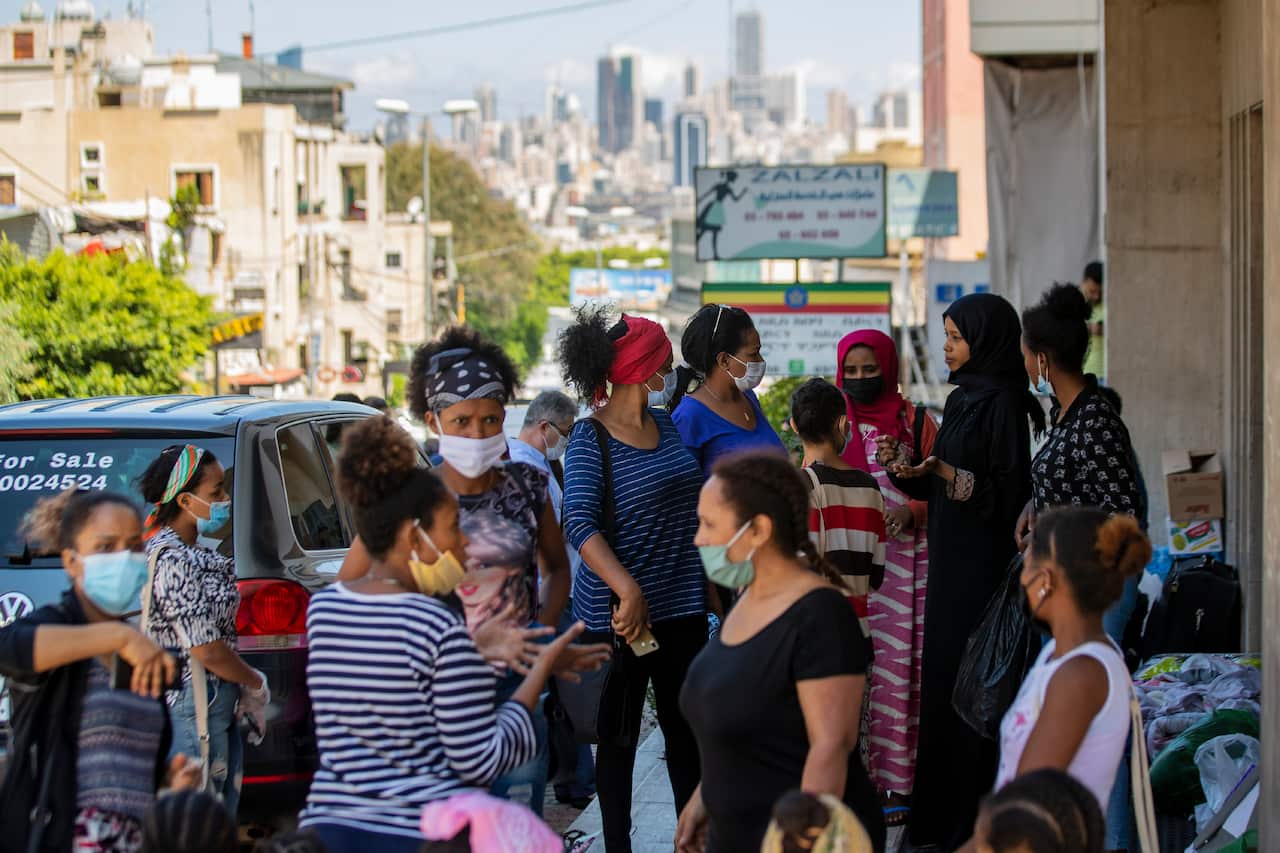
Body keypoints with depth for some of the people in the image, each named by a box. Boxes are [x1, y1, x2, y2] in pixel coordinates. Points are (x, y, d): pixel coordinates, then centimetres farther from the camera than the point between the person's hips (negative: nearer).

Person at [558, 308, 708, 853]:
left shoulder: (666, 426, 9)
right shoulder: (590, 439, -11)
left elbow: (698, 499, 22)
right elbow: (580, 524, -23)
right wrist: (628, 590, -35)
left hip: (682, 606, 6)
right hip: (620, 612, -6)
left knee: (686, 729, 12)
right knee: (619, 739, 4)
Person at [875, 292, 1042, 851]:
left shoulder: (1003, 403, -13)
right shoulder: (962, 399, 13)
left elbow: (1013, 490, -18)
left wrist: (951, 475, -27)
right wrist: (906, 468, 0)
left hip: (984, 560, -9)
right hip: (950, 558, 9)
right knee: (942, 674, 12)